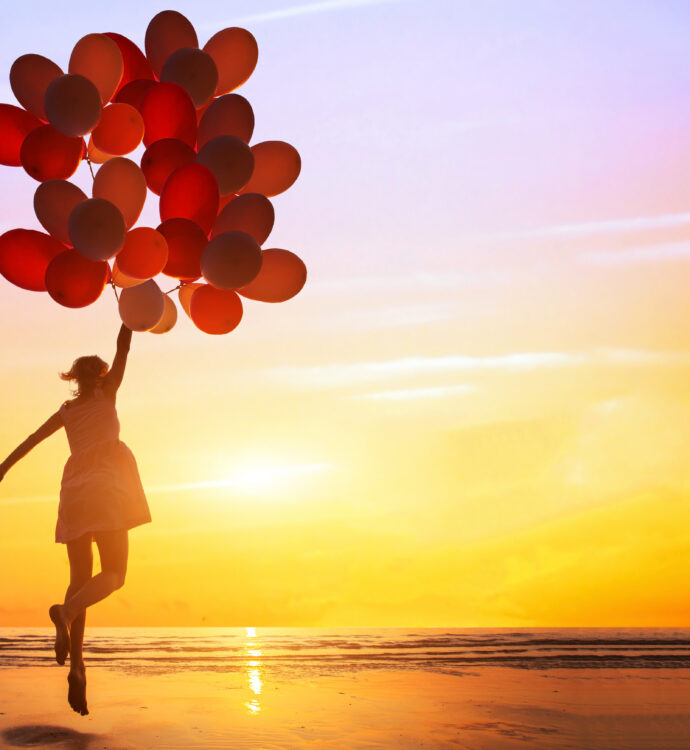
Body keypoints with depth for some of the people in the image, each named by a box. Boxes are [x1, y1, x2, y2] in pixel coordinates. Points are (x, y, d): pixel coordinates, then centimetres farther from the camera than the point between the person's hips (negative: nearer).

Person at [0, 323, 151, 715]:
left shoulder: (66, 411, 19)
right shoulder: (106, 393, 9)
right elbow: (123, 347, 8)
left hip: (74, 487, 5)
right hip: (106, 482, -5)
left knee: (80, 579, 3)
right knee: (114, 574, -6)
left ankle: (77, 665, -12)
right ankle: (67, 611, -38)